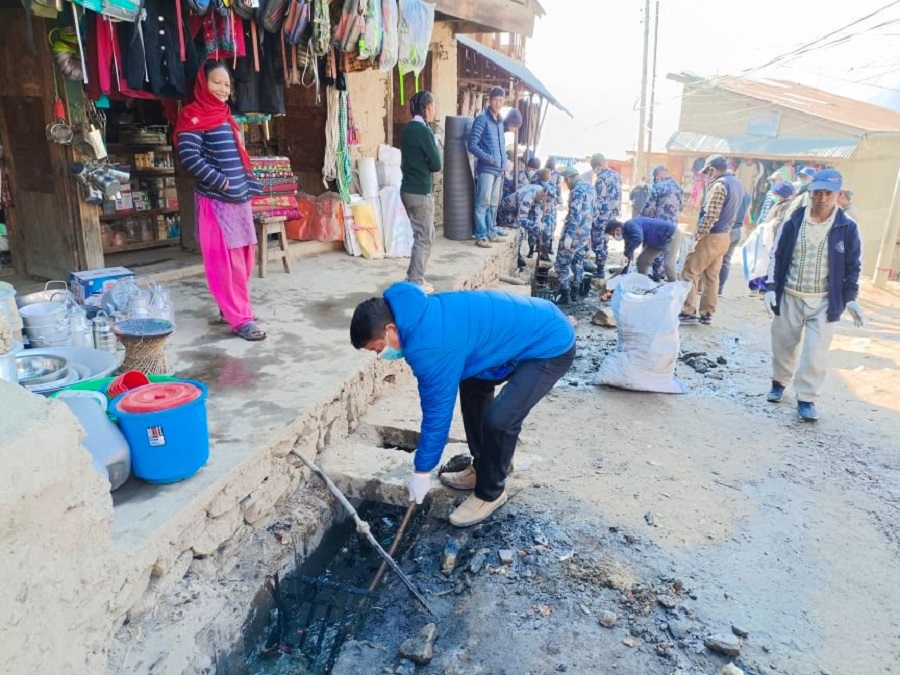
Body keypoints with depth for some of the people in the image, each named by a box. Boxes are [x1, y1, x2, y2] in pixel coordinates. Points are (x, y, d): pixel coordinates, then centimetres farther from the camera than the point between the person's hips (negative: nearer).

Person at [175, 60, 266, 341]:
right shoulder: (194, 116, -5)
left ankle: (230, 307, 25)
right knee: (227, 261, -6)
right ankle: (240, 318, -3)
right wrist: (221, 182, -17)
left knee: (244, 257, 11)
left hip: (239, 198, 8)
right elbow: (189, 157, -16)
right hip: (216, 200, -8)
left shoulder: (225, 116, 19)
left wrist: (249, 185, 11)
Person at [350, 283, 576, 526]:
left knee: (498, 420, -18)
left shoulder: (431, 348, -28)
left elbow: (437, 412, -18)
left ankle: (490, 493, 8)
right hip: (536, 323, 10)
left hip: (552, 346, -10)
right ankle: (483, 468, 29)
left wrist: (422, 471, -5)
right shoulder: (421, 315, 0)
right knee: (472, 385, 17)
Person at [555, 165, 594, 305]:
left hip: (574, 233, -9)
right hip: (585, 231, 9)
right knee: (578, 261, 16)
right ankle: (574, 292, 22)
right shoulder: (588, 186, 12)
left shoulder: (577, 190, -17)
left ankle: (565, 295, -4)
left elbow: (575, 214, -24)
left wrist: (568, 235, -26)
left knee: (562, 263, -3)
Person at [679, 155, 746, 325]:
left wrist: (696, 236, -17)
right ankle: (707, 313, 15)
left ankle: (688, 312, -2)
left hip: (711, 237, -9)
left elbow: (710, 216, -22)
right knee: (712, 276, 12)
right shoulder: (737, 184, 13)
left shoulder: (720, 185, -17)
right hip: (724, 236, 9)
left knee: (689, 273, -2)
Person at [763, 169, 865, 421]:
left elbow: (852, 266, 3)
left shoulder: (847, 228, -4)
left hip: (824, 301, -1)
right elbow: (777, 257, 3)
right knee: (783, 345, 13)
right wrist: (771, 288, -4)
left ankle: (806, 399, 9)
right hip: (789, 297, 1)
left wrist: (850, 299, -4)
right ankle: (779, 382, 37)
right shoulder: (793, 222, -3)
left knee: (816, 353, -5)